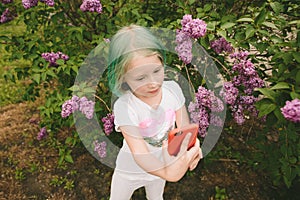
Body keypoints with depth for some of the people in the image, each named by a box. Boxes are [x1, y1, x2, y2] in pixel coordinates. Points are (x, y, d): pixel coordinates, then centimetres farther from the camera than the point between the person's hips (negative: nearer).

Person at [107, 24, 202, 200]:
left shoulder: (173, 89, -22)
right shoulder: (125, 107, -35)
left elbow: (185, 127, -17)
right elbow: (139, 153, -37)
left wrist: (191, 148, -39)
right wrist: (166, 173, -54)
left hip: (163, 164, 4)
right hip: (131, 171, -3)